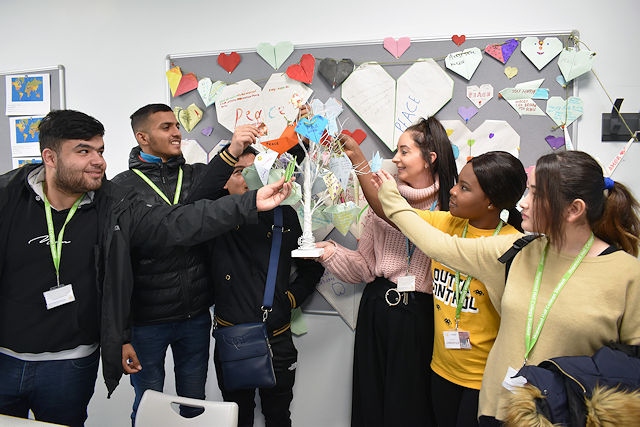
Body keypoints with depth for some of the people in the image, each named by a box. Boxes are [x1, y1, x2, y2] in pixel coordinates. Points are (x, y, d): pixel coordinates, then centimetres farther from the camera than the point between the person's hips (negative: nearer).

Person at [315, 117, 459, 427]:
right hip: (377, 310, 3)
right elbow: (365, 265, 6)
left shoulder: (451, 208, -4)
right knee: (370, 399, 14)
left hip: (422, 316, -2)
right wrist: (332, 254, -9)